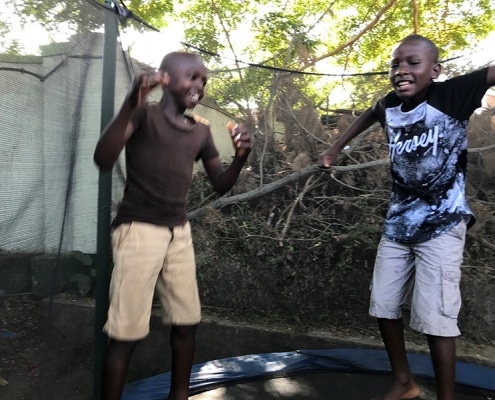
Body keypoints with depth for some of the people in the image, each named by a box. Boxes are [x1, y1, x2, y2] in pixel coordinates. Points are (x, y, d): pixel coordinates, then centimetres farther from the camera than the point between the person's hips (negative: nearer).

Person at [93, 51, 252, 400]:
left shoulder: (201, 132, 12)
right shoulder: (144, 114, -5)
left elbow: (221, 185, 15)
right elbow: (103, 159, -19)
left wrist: (241, 156, -4)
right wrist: (131, 103, -30)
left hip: (180, 232, 7)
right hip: (139, 229, -6)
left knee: (187, 322, 13)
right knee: (126, 332, -3)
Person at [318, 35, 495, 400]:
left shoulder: (451, 95, -12)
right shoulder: (390, 106, 3)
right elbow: (370, 115, 25)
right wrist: (335, 149, 25)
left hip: (441, 226, -6)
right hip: (398, 224, 6)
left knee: (434, 318, -6)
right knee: (383, 307, 12)